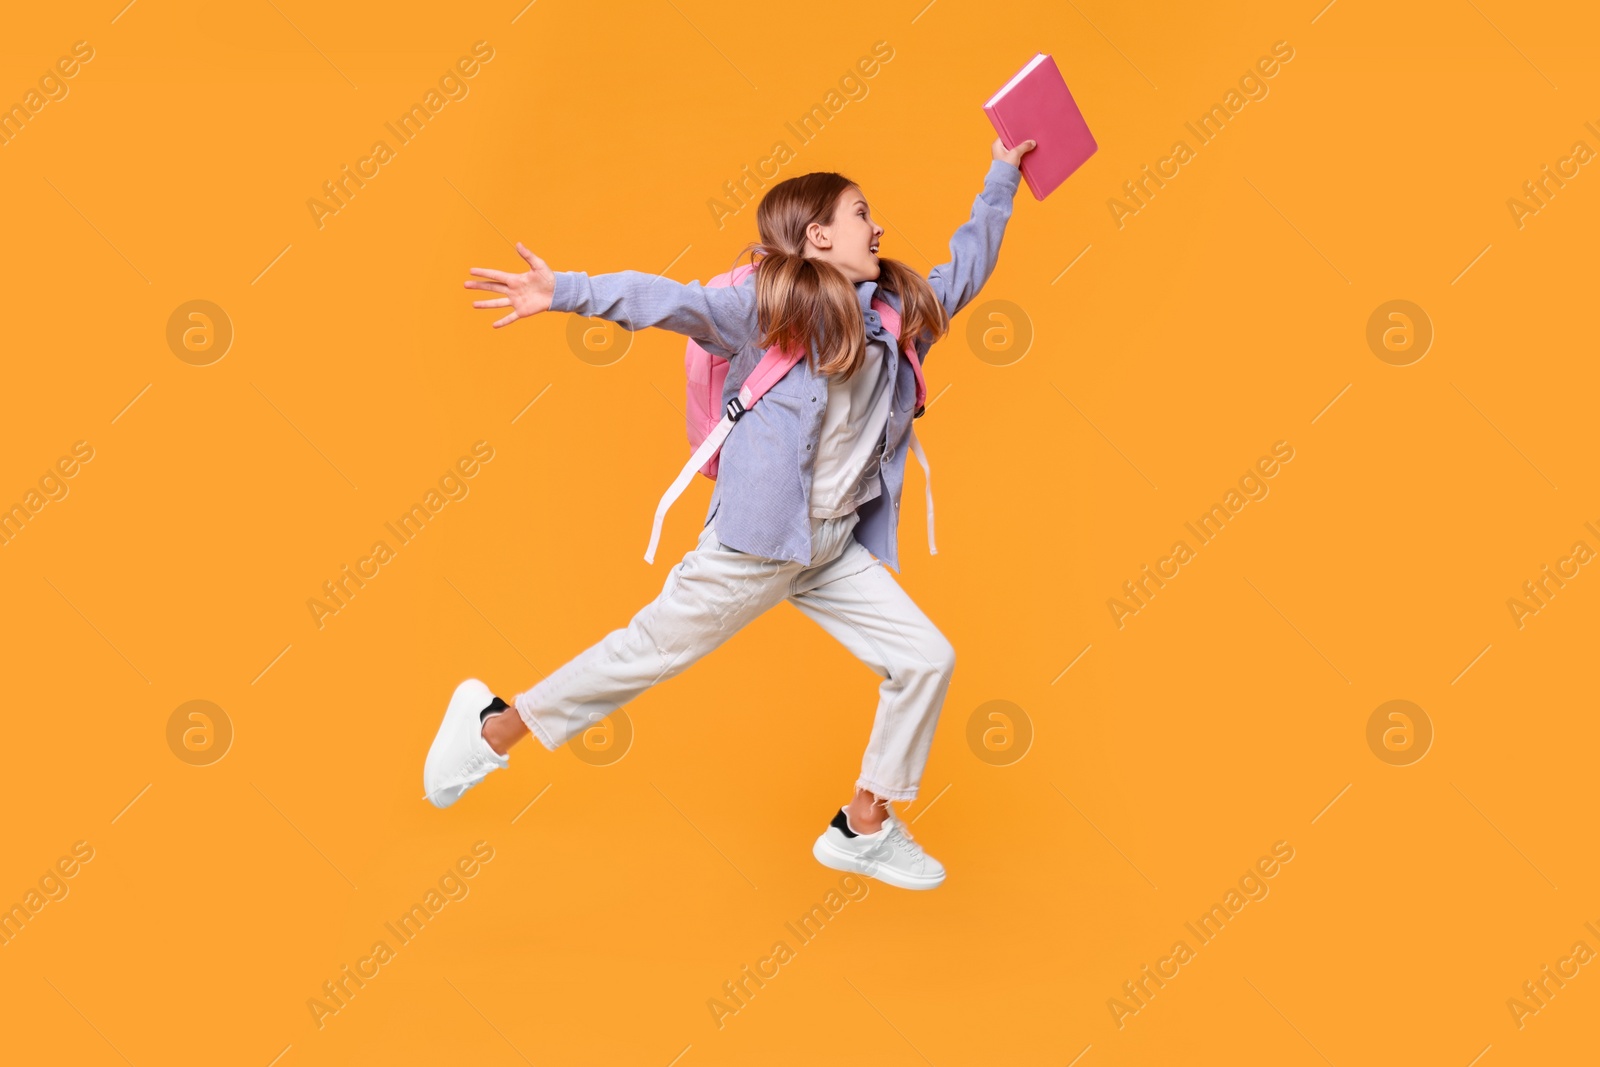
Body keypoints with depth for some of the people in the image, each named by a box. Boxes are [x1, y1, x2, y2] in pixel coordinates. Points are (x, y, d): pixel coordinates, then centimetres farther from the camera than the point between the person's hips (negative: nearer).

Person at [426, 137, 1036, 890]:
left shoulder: (898, 312, 9)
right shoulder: (771, 305, -11)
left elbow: (965, 270, 24)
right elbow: (671, 302, -21)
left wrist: (1000, 182, 26)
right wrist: (566, 293, -32)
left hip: (838, 547, 7)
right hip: (757, 541, -6)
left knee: (926, 660, 0)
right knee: (652, 650, 4)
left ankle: (864, 829, 16)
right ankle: (493, 729, 24)